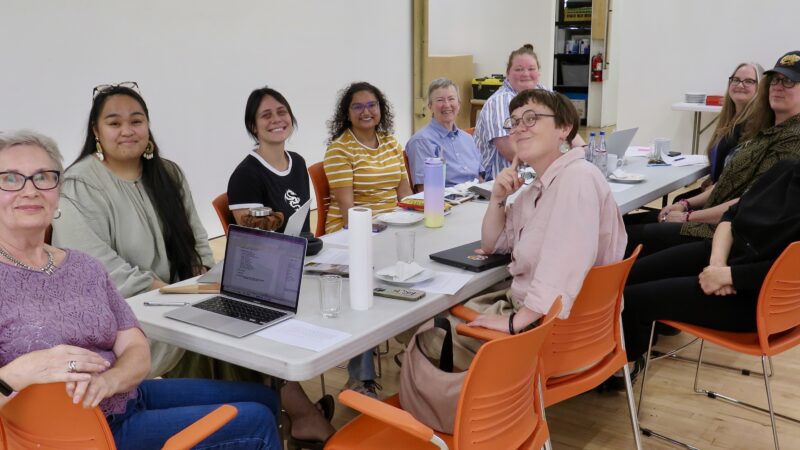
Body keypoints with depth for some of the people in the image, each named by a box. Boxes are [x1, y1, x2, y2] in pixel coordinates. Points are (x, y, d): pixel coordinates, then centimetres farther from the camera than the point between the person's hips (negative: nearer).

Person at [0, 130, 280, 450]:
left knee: (263, 398, 14)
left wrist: (107, 380, -22)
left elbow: (137, 351, 0)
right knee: (257, 423, -5)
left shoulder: (84, 267, 5)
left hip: (126, 396, 6)